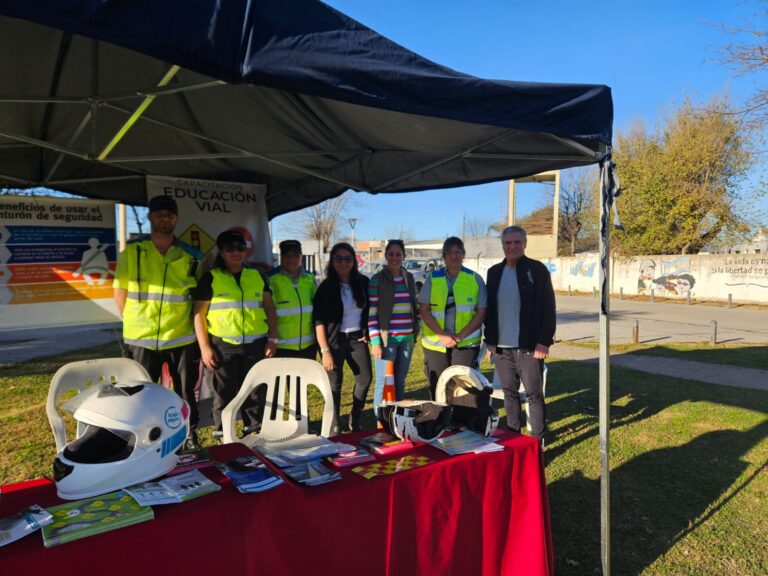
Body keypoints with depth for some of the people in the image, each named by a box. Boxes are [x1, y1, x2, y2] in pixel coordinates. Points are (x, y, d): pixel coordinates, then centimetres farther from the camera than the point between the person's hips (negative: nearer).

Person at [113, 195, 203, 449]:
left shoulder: (191, 256, 2)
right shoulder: (131, 253, 0)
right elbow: (120, 295, 5)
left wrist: (194, 325, 3)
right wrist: (135, 323, 1)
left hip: (182, 338, 1)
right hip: (142, 339, 0)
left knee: (186, 392, 12)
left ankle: (190, 436, 29)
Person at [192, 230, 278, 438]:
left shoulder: (258, 276, 11)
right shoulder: (210, 278, 1)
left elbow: (269, 308, 14)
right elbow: (199, 314, 0)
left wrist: (272, 338, 4)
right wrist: (204, 347, -7)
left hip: (256, 344, 3)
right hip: (223, 345, -3)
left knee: (256, 394, 9)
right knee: (224, 396, 5)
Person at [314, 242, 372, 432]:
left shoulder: (363, 283, 2)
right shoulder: (326, 287, -7)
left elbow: (369, 311, 15)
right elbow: (319, 321, -10)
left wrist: (366, 334, 5)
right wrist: (325, 351, -14)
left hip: (357, 338, 3)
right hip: (335, 340, -3)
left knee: (365, 378, 1)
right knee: (334, 384, 0)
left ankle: (355, 423, 21)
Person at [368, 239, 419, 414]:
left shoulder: (409, 278, 10)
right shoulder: (377, 280, -6)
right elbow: (371, 313, -9)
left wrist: (416, 330, 11)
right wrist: (375, 341, -14)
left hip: (407, 339, 5)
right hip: (386, 339, -5)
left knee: (400, 382, 12)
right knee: (383, 382, -1)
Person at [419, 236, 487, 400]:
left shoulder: (475, 279, 2)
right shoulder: (432, 278, 4)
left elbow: (481, 312, -1)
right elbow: (424, 310, -1)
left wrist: (460, 336, -13)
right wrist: (442, 335, -13)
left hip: (466, 343, -1)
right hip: (435, 343, 1)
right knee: (437, 389, 8)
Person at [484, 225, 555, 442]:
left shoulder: (537, 269, -4)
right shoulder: (494, 272, 10)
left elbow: (548, 308, -7)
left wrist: (544, 341, -13)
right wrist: (490, 341, 8)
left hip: (529, 345, -4)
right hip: (502, 346, 5)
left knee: (534, 394, 2)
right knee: (509, 392, 13)